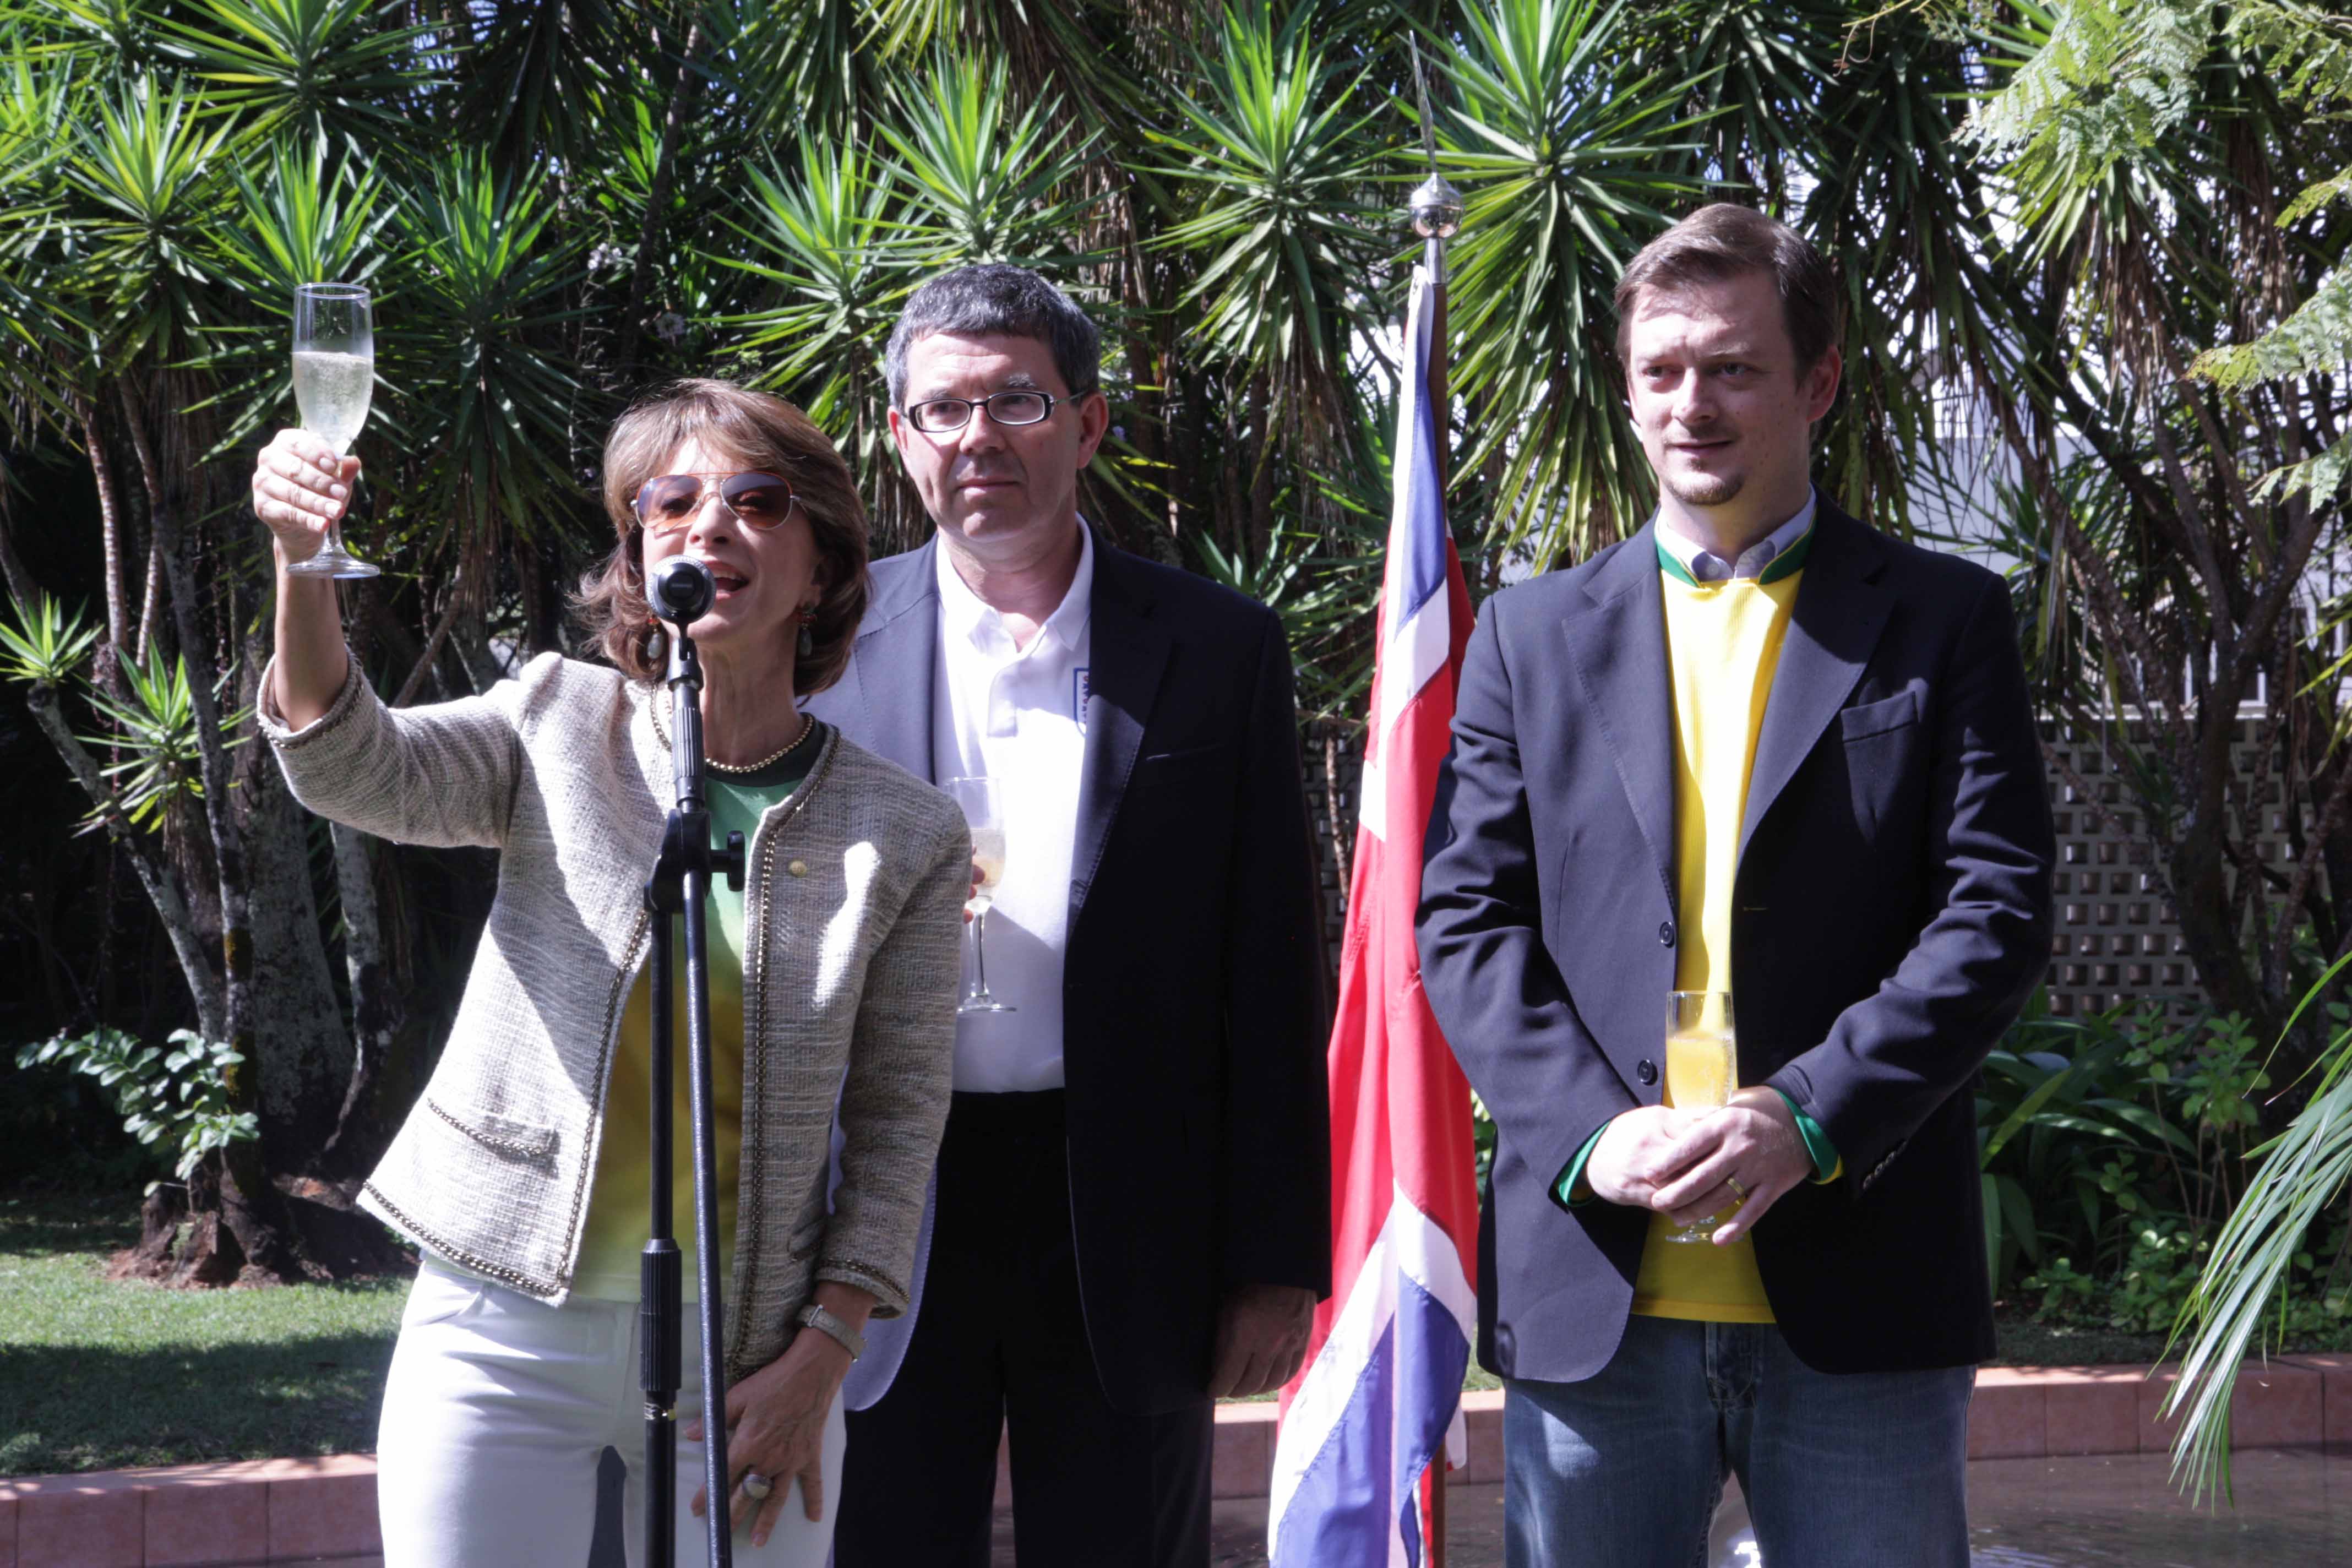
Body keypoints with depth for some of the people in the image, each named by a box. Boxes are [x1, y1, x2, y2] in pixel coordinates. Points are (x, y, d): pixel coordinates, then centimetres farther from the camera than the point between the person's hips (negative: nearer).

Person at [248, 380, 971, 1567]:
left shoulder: (906, 837, -1)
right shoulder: (562, 725, 1)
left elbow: (899, 1115, 2)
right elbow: (356, 770, -16)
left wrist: (820, 1359, -5)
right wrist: (301, 562, -33)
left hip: (744, 1357, 0)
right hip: (503, 1335, 0)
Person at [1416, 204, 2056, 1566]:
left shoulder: (1942, 621, 7)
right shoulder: (1536, 635, 12)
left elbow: (1997, 908, -2)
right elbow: (1465, 919, 5)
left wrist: (1809, 1117, -16)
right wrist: (1590, 1129, -11)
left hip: (1857, 1299, -1)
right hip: (1592, 1291, 2)